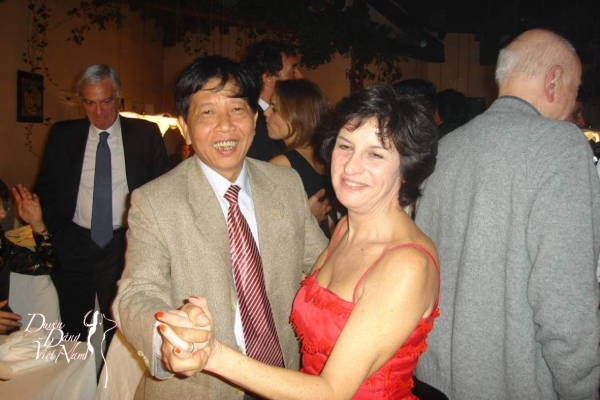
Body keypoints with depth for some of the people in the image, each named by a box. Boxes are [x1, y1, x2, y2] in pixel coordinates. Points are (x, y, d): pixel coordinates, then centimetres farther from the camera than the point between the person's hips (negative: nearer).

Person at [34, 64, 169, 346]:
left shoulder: (145, 134, -2)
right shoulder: (62, 135, 4)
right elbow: (45, 188, 11)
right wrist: (56, 232, 1)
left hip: (125, 246, -2)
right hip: (73, 246, 2)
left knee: (121, 333, 6)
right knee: (72, 334, 12)